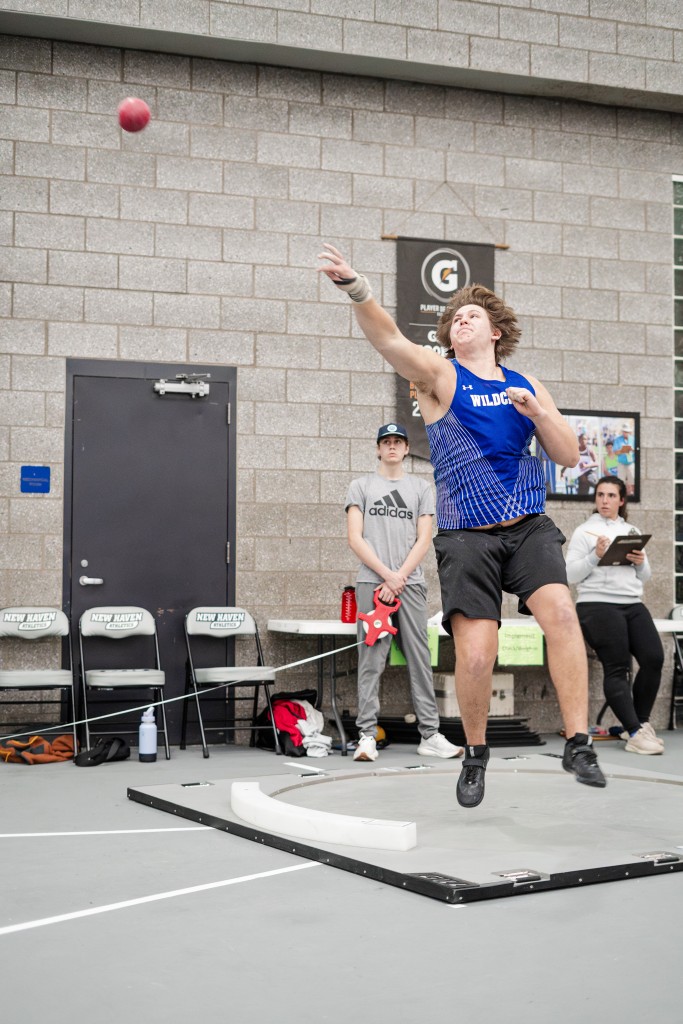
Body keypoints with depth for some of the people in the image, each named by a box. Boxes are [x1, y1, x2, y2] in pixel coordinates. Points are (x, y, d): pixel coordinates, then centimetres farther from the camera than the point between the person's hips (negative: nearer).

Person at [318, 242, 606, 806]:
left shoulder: (527, 386, 14)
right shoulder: (440, 375, 3)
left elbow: (569, 456, 10)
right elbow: (390, 340, -16)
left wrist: (538, 412, -7)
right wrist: (356, 288, -34)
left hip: (529, 526, 2)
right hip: (466, 536, -2)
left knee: (560, 611, -23)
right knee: (475, 657, -10)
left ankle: (578, 743, -14)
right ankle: (475, 754, 17)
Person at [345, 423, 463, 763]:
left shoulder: (421, 488, 14)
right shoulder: (361, 486, 10)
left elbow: (424, 540, 6)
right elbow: (355, 539, 1)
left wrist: (399, 577, -7)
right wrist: (387, 575, -9)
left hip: (410, 583, 2)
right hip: (372, 582, -2)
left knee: (420, 659, 0)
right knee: (371, 660, -4)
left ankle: (429, 735, 3)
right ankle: (367, 735, -3)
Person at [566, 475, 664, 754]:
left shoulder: (632, 531, 21)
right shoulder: (584, 531, 6)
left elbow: (645, 577, 21)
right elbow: (570, 575, -2)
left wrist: (641, 562, 0)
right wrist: (595, 555, -15)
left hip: (633, 605, 5)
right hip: (597, 605, -5)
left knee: (654, 658, -10)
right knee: (617, 668, -11)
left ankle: (638, 723, 6)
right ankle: (635, 733, -11)